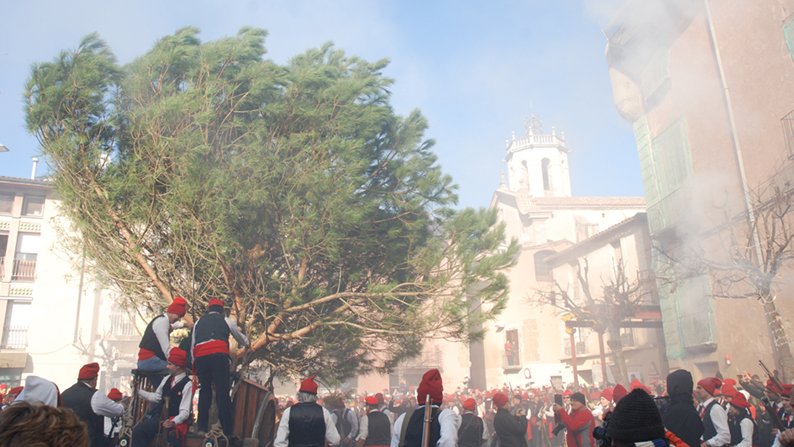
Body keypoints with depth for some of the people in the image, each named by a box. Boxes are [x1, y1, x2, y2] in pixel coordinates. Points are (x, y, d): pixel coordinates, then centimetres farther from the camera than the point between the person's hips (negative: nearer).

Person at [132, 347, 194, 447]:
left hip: (176, 420, -7)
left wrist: (173, 422, -35)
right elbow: (156, 397, 17)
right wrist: (138, 391, 15)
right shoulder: (167, 379, 8)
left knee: (173, 435, -37)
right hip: (161, 416, 8)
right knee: (137, 431, -6)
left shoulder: (187, 384, -15)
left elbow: (185, 412, -18)